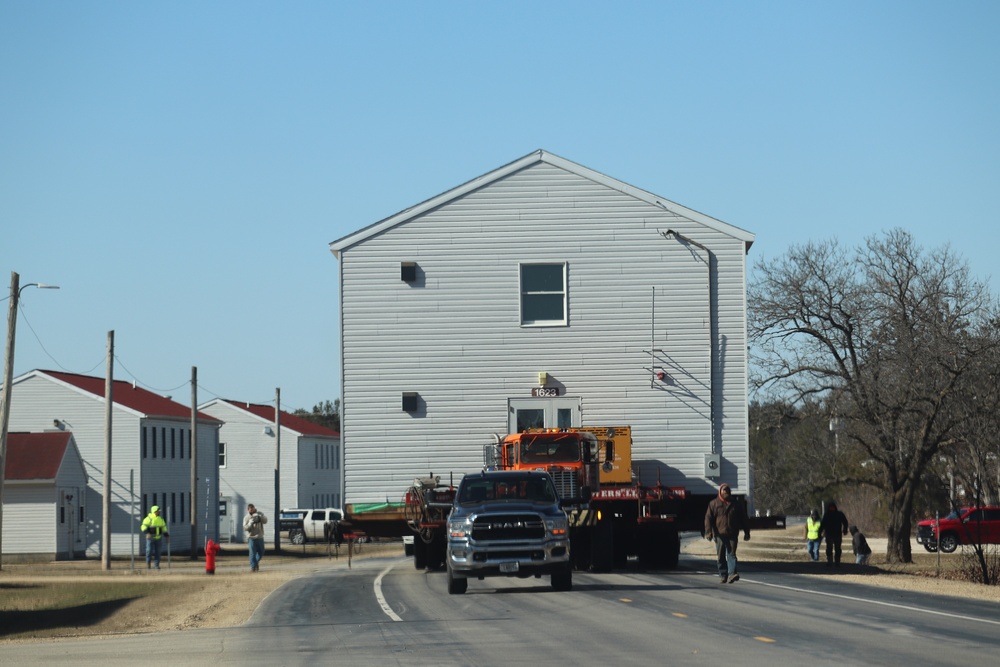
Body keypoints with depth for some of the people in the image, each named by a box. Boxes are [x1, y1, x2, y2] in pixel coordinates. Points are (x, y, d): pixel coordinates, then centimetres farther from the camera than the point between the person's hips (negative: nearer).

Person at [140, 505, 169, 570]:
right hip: (150, 538, -5)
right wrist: (147, 533, -29)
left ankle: (156, 565, 4)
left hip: (158, 538, 5)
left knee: (157, 552, 0)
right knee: (149, 551, -6)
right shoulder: (149, 519, -10)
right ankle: (148, 563, 11)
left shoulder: (161, 519, 8)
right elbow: (143, 527, -14)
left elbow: (164, 528, 17)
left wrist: (167, 536, 11)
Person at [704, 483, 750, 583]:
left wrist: (746, 532, 12)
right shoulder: (714, 504, 6)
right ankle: (723, 576, 9)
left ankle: (732, 573, -19)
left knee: (731, 554, -10)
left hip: (732, 535, 0)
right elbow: (708, 518, 0)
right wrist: (708, 532, -11)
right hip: (719, 534, 0)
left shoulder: (735, 505, 12)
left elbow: (744, 519, 16)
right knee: (721, 556, 3)